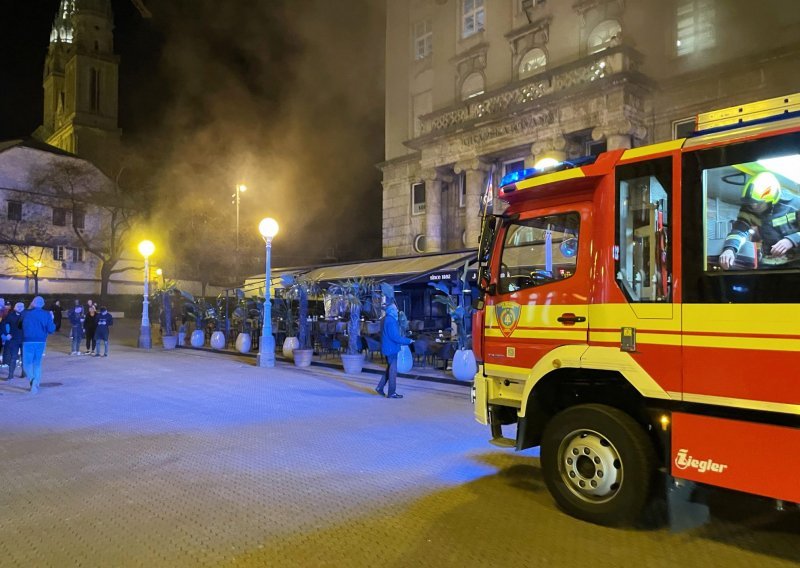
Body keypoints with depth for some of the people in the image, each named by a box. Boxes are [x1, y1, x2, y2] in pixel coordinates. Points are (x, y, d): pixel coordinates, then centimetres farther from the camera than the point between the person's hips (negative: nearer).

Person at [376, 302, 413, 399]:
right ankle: (391, 393, 4)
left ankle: (380, 387, 21)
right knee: (393, 370, -2)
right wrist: (408, 341, -15)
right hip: (392, 348, -10)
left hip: (388, 348, 10)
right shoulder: (391, 321, -20)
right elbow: (395, 337, -24)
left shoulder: (386, 319, 12)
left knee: (389, 369, 19)